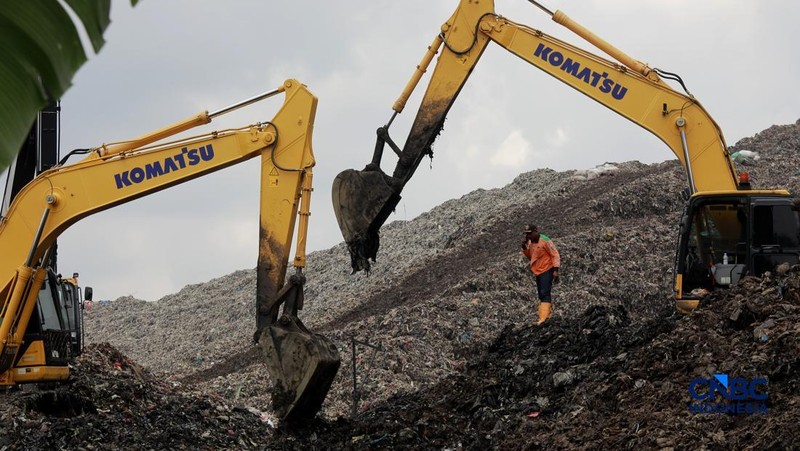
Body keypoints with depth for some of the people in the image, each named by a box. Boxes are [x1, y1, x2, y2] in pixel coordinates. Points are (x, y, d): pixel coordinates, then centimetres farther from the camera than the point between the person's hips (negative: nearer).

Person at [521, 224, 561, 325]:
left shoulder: (545, 241, -13)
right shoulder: (530, 242, 10)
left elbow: (555, 255, -11)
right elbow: (530, 257, 20)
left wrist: (555, 270, -18)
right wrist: (524, 248, 2)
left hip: (546, 271, -9)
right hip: (538, 272, 9)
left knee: (545, 294, -17)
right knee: (541, 296, 8)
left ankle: (543, 318, -26)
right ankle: (548, 313, 13)